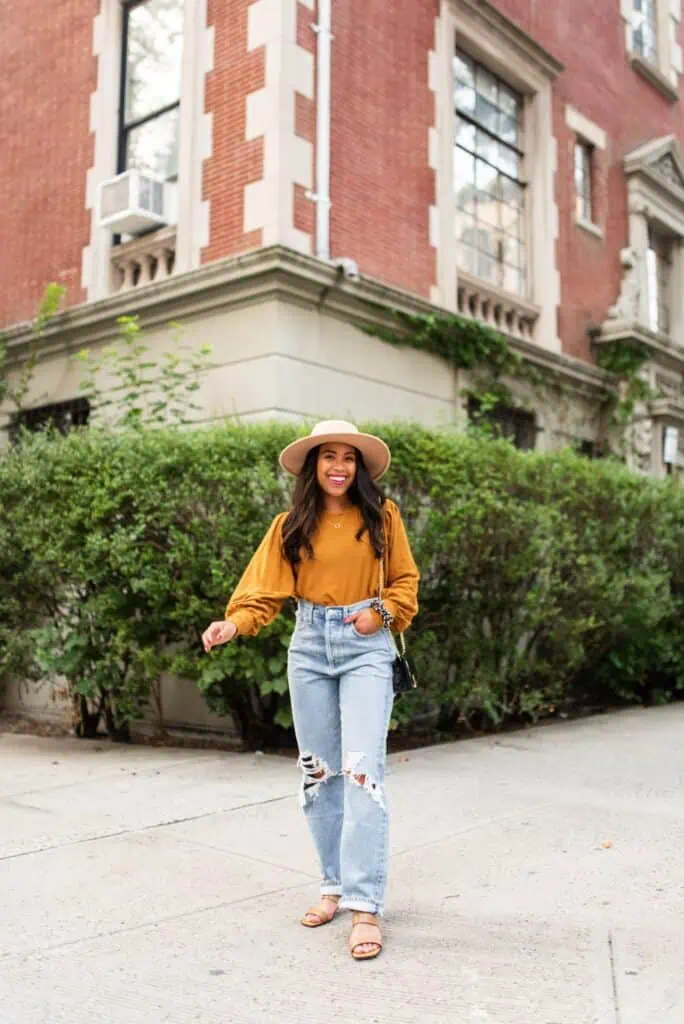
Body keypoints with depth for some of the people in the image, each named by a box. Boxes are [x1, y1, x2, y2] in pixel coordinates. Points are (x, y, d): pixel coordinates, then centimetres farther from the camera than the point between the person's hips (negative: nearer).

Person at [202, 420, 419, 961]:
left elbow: (405, 580, 8)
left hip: (367, 647, -2)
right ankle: (334, 883, 24)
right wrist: (233, 624, -20)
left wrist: (380, 611, -9)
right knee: (318, 771, 8)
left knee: (362, 769, -12)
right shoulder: (291, 525, 4)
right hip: (309, 647, 3)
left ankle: (365, 905, -7)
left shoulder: (381, 515, 0)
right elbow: (264, 590, -3)